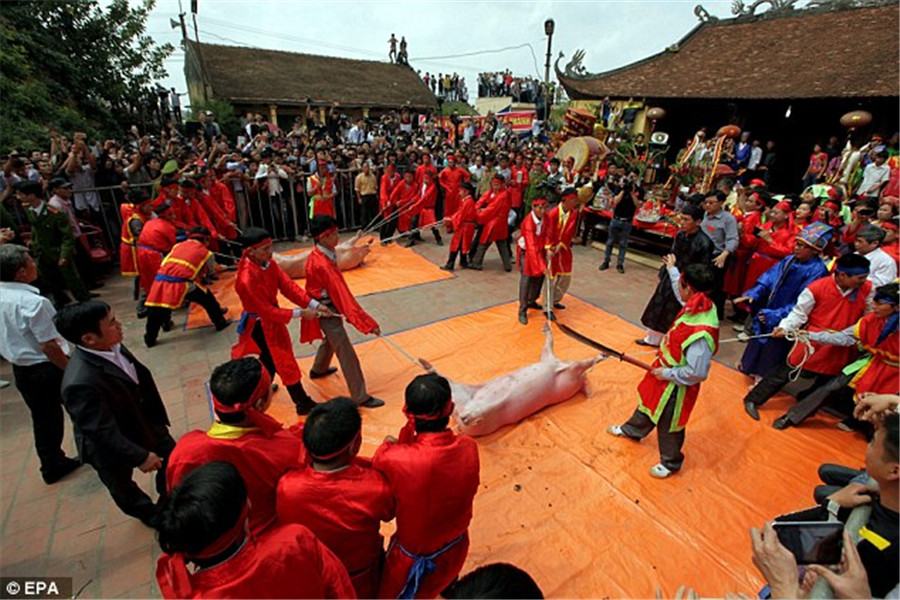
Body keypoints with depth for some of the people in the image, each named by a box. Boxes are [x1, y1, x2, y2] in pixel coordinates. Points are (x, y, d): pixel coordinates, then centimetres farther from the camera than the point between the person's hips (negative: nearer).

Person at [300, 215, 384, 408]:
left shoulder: (318, 255, -2)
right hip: (327, 312, -10)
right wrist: (366, 322, -34)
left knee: (330, 340, 33)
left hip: (326, 308, 10)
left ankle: (318, 369, 58)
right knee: (347, 356, -3)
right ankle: (360, 397, 7)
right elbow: (341, 293, -34)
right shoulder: (322, 265, -30)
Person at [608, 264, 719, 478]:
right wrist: (672, 268, 24)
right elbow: (681, 292, 11)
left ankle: (670, 463, 43)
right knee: (648, 403, 30)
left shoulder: (702, 334, -38)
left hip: (677, 385, -8)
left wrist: (667, 374, -19)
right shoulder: (699, 305, -13)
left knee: (668, 424, 16)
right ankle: (632, 430, 57)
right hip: (664, 370, 8)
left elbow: (697, 373, -31)